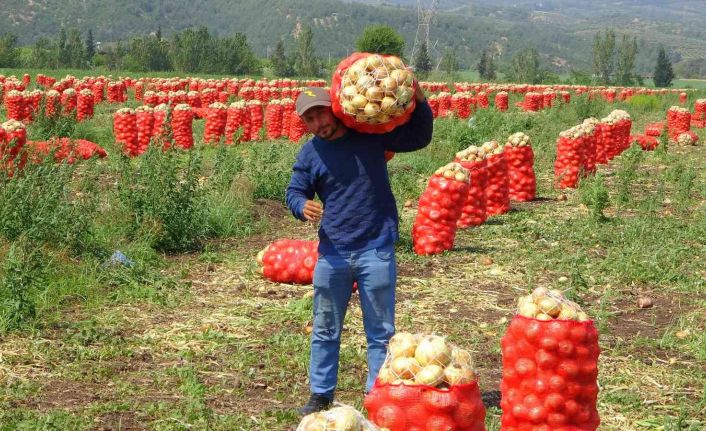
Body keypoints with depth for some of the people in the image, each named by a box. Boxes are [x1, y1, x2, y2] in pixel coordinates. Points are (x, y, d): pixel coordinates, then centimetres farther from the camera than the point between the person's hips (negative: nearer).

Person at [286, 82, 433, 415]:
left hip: (376, 250, -2)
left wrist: (419, 102, -13)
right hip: (332, 252, 2)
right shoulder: (309, 154, 1)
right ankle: (320, 394, 24)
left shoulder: (370, 133, -4)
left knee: (380, 330, 5)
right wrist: (303, 206, -16)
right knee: (325, 330, 12)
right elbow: (294, 192, 8)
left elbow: (419, 138, 4)